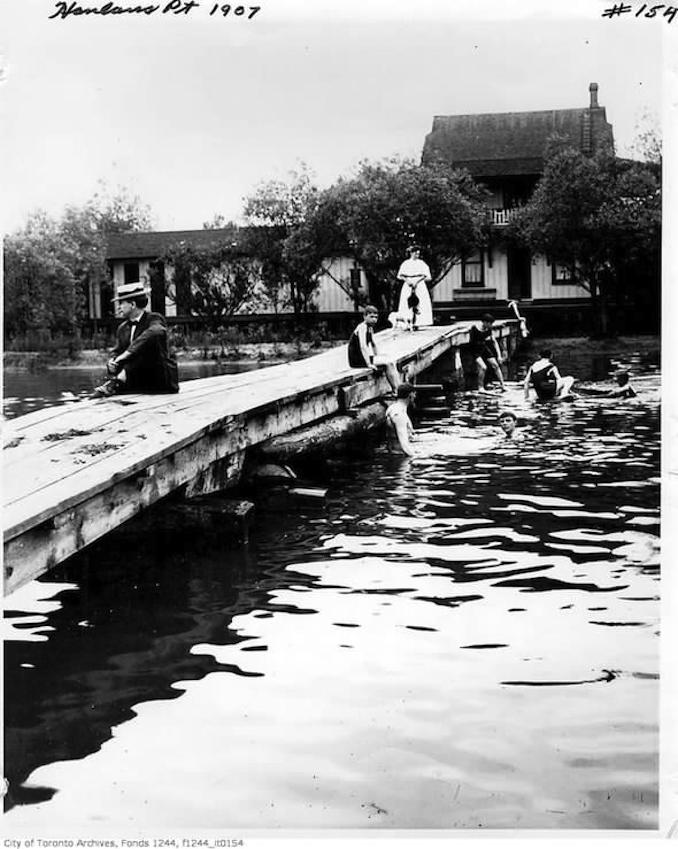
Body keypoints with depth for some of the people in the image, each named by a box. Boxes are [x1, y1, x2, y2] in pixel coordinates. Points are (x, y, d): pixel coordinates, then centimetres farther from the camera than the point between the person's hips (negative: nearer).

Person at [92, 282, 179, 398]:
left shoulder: (155, 319, -7)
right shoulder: (123, 328, 15)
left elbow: (154, 333, -30)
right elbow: (116, 351, 12)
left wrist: (127, 354, -37)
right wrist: (111, 361, -14)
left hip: (162, 379, -6)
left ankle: (119, 380, -36)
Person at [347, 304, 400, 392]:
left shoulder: (370, 328, 15)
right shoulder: (362, 327, -16)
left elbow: (373, 345, 27)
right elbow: (363, 346, -24)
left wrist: (379, 358, 18)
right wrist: (369, 364, -27)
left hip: (365, 357, 10)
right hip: (357, 360, -10)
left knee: (391, 363, 3)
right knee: (388, 364, -14)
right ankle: (396, 390, -11)